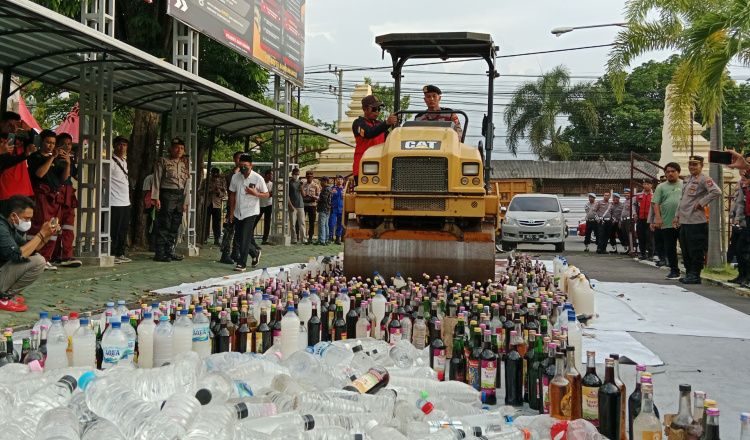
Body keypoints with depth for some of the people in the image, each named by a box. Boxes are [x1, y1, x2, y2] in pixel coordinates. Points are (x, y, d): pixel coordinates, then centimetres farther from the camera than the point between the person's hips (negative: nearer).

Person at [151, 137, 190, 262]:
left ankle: (170, 251, 17)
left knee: (175, 226, 8)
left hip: (180, 196, 6)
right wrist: (156, 198, -13)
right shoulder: (162, 162, 0)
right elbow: (156, 180, -5)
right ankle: (160, 253, -3)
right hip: (167, 195, -6)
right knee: (164, 225, -7)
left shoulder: (185, 164, 15)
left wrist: (185, 202, 10)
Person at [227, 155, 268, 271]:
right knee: (239, 237, 10)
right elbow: (232, 195, 9)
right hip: (238, 212, 5)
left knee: (245, 238, -11)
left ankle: (242, 263, -6)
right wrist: (231, 213, 9)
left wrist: (254, 193, -21)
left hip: (250, 211, -5)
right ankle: (255, 252, 33)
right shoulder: (235, 177, 1)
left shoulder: (257, 178, -10)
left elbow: (266, 194, -2)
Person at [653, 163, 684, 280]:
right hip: (667, 223, 2)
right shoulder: (661, 187, 10)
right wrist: (658, 218, -7)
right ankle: (674, 271, 16)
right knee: (670, 248, 6)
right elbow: (656, 203, 4)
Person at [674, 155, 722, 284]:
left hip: (696, 222, -9)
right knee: (685, 250, 13)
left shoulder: (704, 179, -9)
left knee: (696, 251, -3)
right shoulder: (687, 180, 18)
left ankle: (695, 275, 4)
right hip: (684, 221, 9)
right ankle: (688, 273, 21)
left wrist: (701, 202, -18)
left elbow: (717, 192, -24)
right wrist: (677, 215, 19)